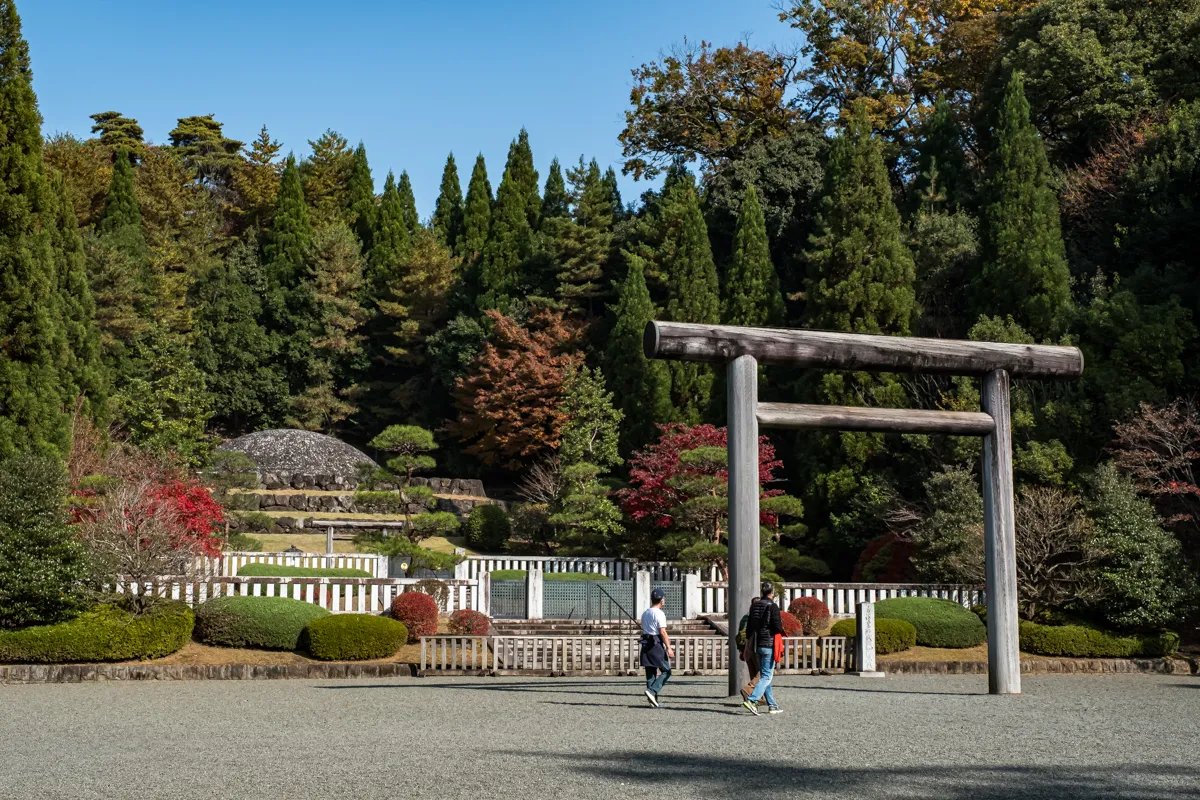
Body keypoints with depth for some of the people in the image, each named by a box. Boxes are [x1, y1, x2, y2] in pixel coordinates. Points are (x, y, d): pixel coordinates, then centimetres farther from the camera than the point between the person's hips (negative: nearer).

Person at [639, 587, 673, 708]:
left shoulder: (645, 613, 14)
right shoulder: (659, 613, -11)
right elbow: (662, 632, -17)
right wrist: (668, 648, -17)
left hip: (646, 644, 8)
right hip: (657, 644, -8)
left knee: (650, 672, 10)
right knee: (666, 671, 1)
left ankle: (653, 699, 9)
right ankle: (652, 691, -15)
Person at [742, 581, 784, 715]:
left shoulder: (754, 606, 9)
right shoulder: (773, 607, -12)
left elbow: (749, 627, 12)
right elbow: (778, 627, -16)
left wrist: (747, 644, 18)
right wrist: (782, 629, 7)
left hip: (758, 645, 7)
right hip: (769, 645, -7)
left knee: (764, 675, 14)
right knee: (767, 676, -6)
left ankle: (772, 705, 19)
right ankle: (751, 700, -22)